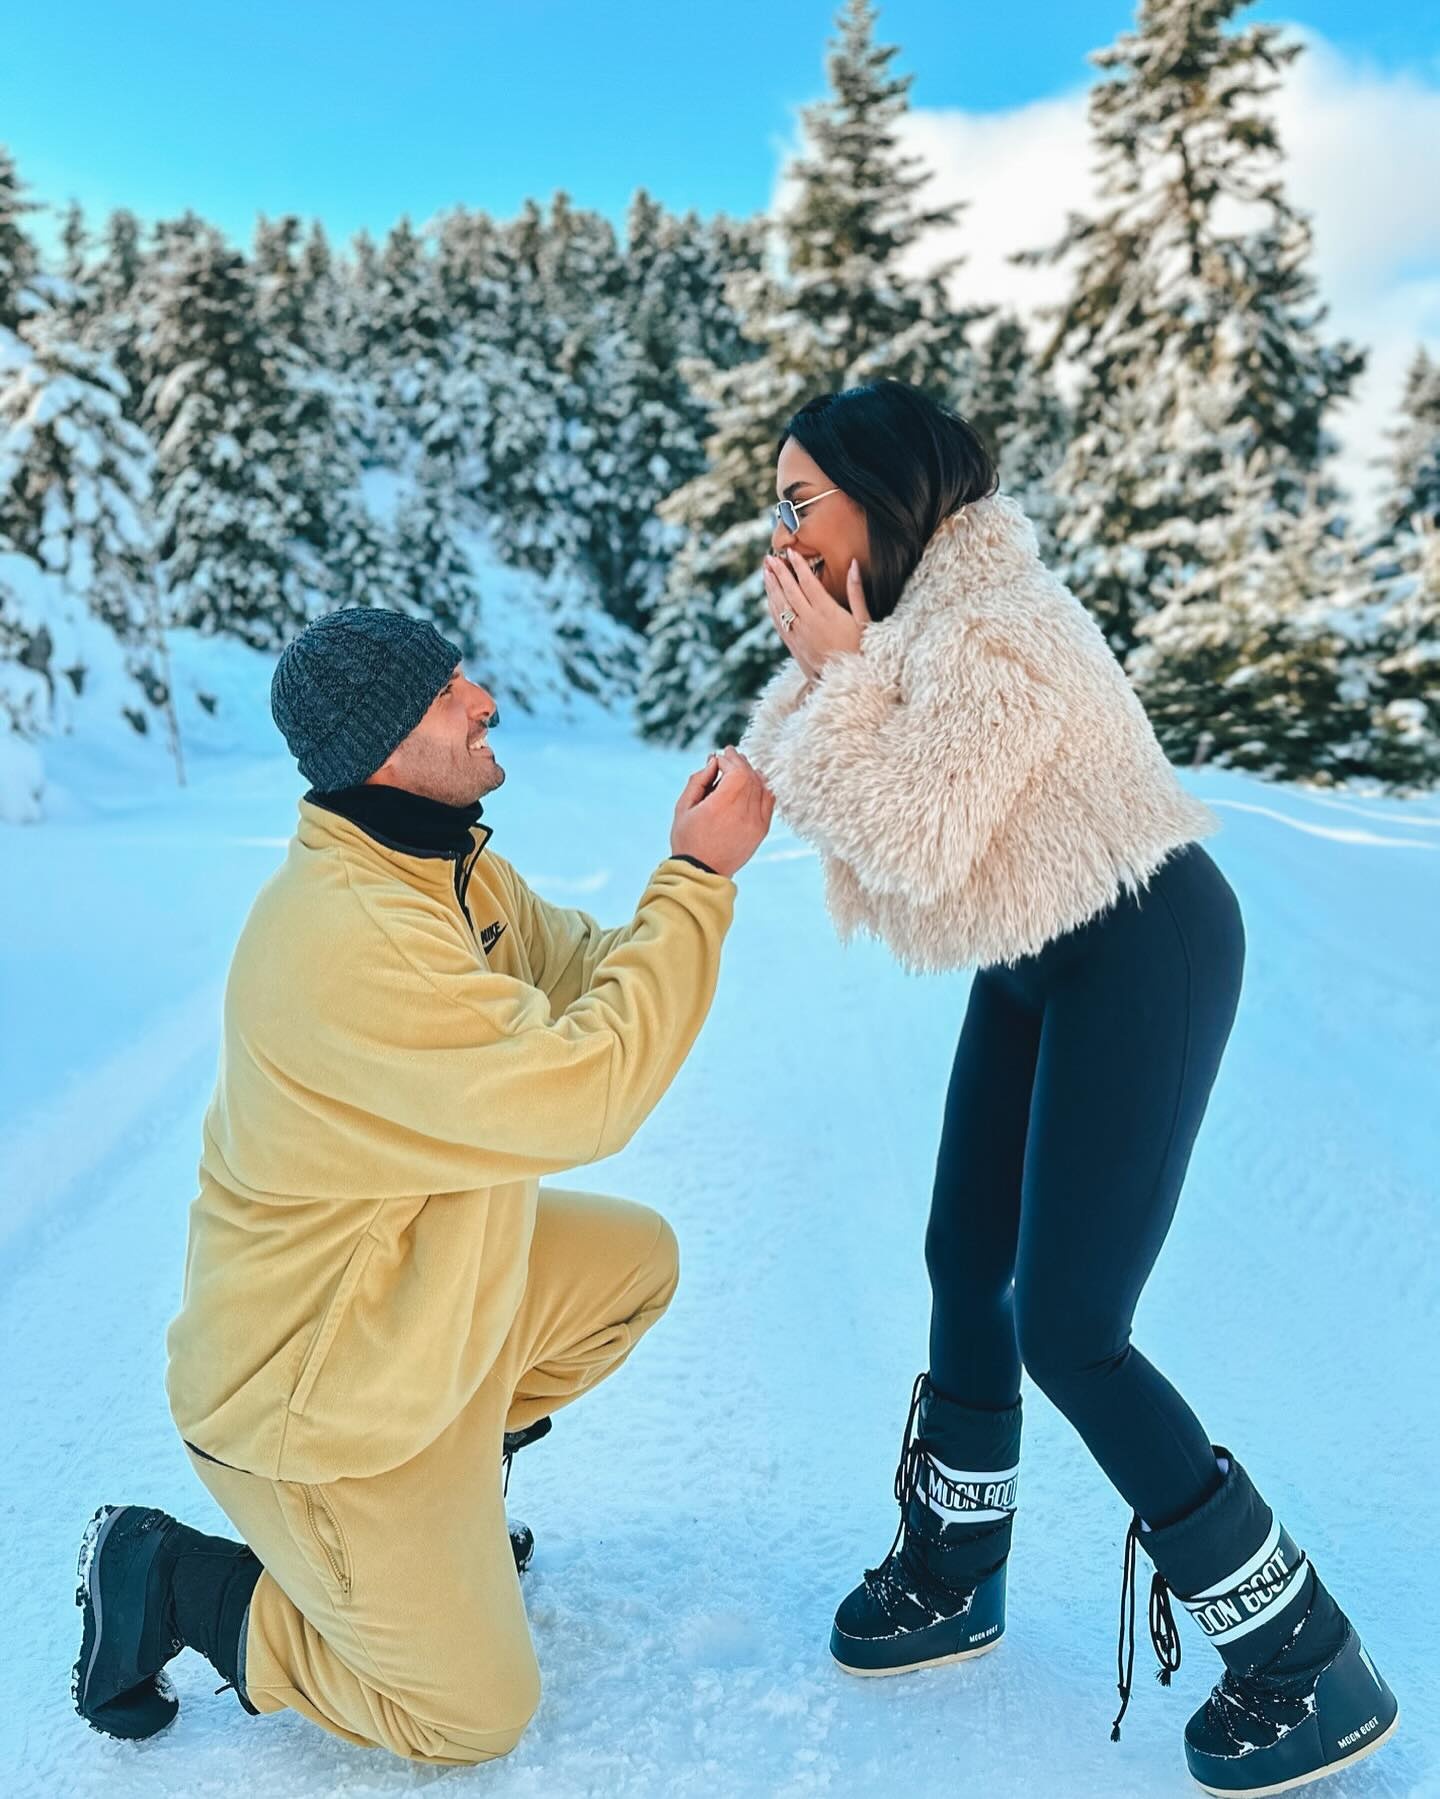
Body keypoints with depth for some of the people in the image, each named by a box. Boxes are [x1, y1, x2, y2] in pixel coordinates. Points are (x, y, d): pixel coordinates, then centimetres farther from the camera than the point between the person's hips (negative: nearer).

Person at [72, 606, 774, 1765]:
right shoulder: (345, 932, -33)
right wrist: (699, 880, -29)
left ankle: (454, 1481, 23)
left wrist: (698, 868, -13)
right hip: (314, 1391, -9)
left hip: (431, 1294, 9)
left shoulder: (450, 864, -1)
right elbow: (581, 1092, -34)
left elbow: (588, 979, 1)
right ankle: (170, 1582, 13)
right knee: (477, 1714, 2)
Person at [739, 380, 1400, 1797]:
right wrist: (815, 666, -8)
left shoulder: (994, 629, -24)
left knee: (1065, 1330, -8)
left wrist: (839, 669, -20)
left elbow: (910, 844, -27)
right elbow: (787, 790, 5)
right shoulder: (902, 612, 6)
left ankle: (1307, 1663, 10)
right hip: (1032, 963, 10)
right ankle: (955, 1572, 35)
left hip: (1141, 953, -10)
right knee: (964, 1260, 14)